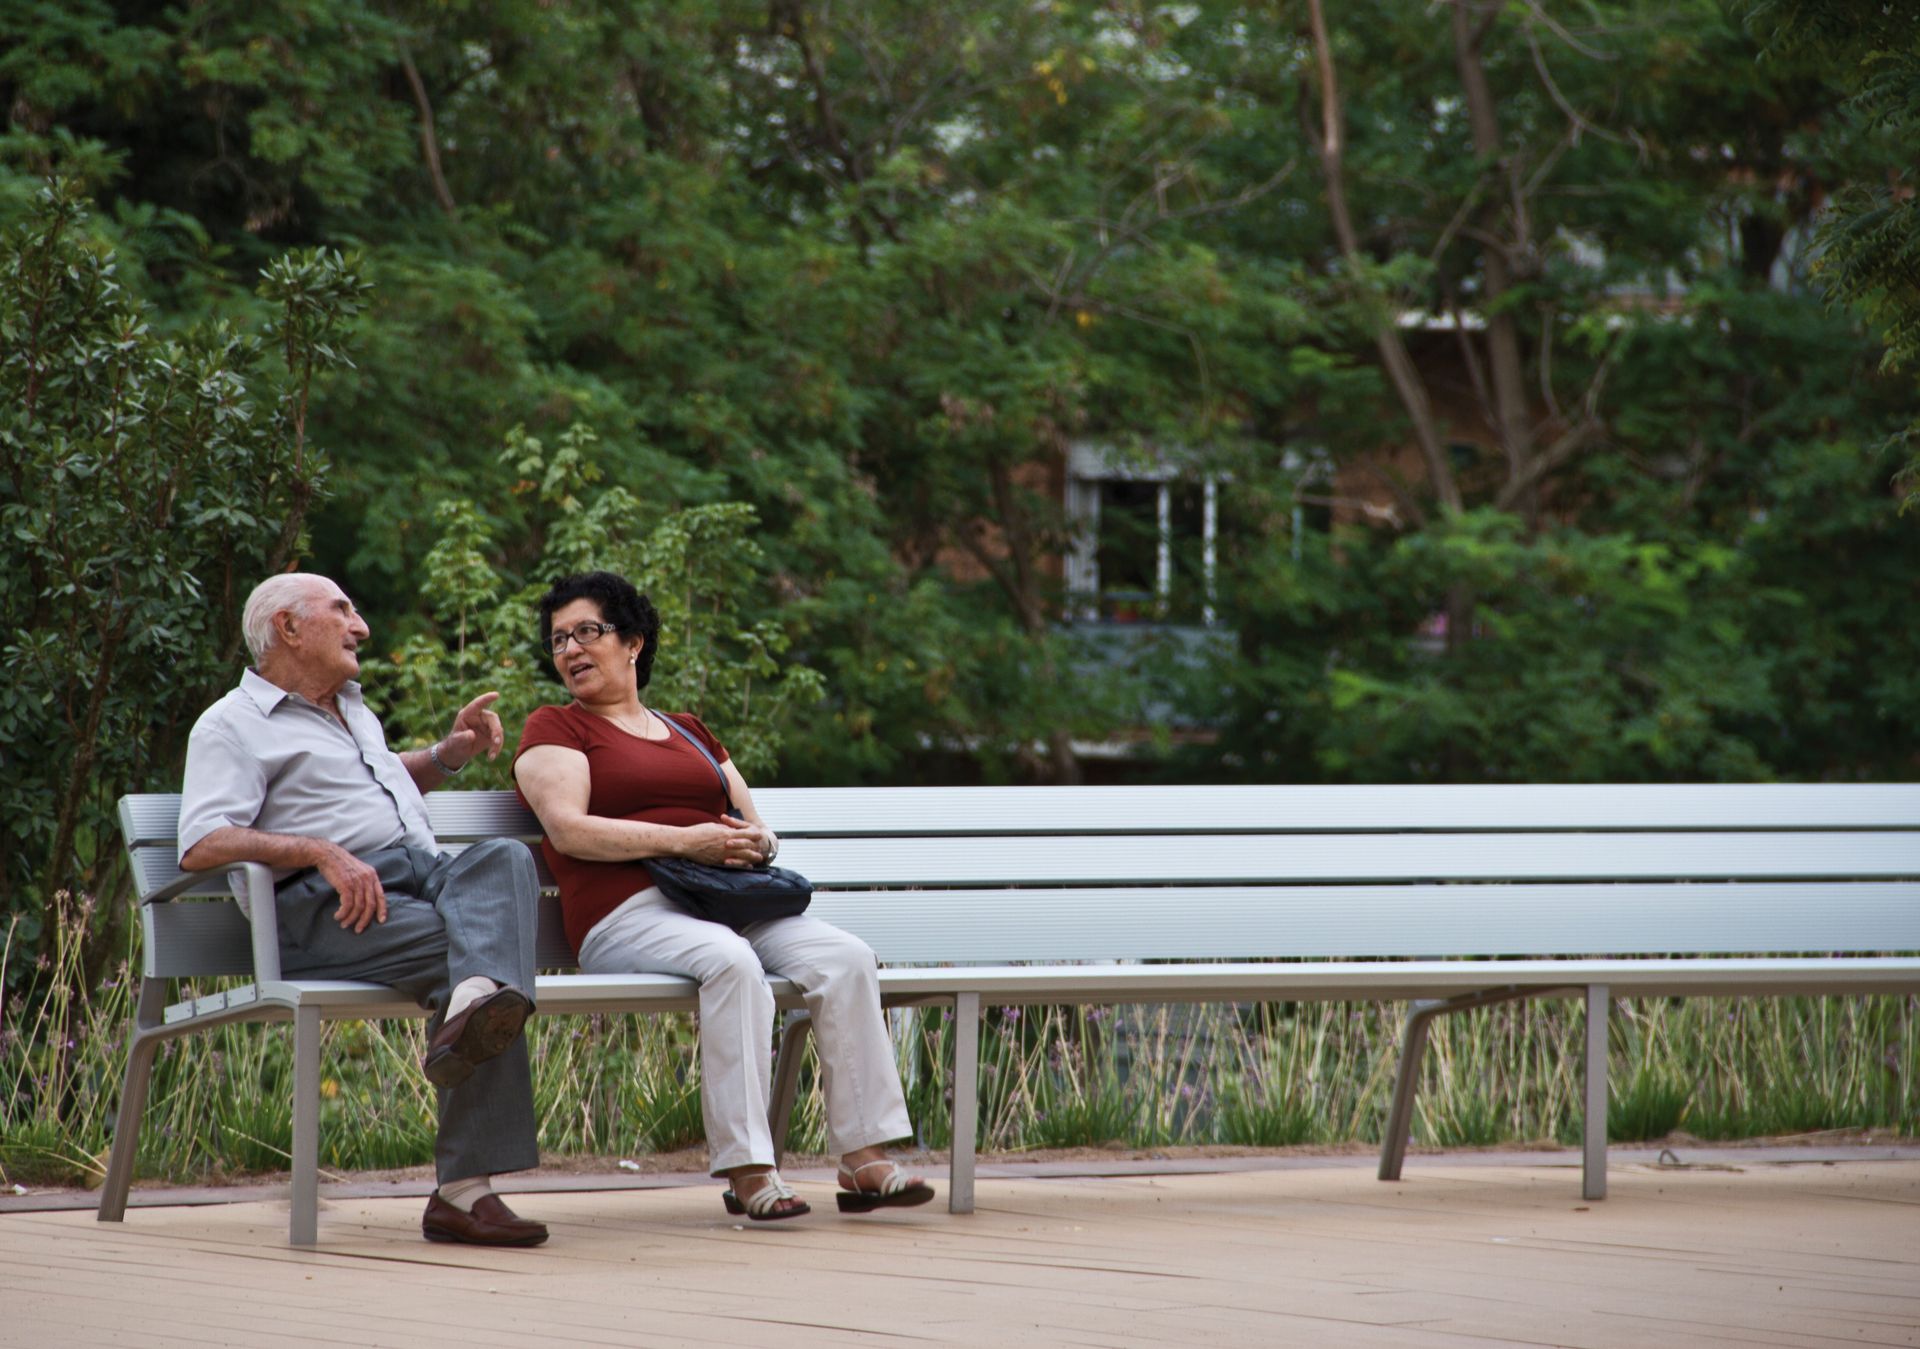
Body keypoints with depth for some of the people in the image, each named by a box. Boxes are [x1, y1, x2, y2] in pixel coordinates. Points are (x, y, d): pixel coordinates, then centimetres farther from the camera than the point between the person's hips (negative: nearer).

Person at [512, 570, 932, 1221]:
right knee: (731, 962, -37)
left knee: (846, 958, -20)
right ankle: (746, 1170, -38)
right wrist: (685, 840, -12)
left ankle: (864, 1160, -25)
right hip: (627, 913, -6)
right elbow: (568, 830, -5)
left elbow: (758, 829, 28)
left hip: (727, 900, 6)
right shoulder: (555, 729, 12)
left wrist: (755, 843, 1)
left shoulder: (689, 732, 29)